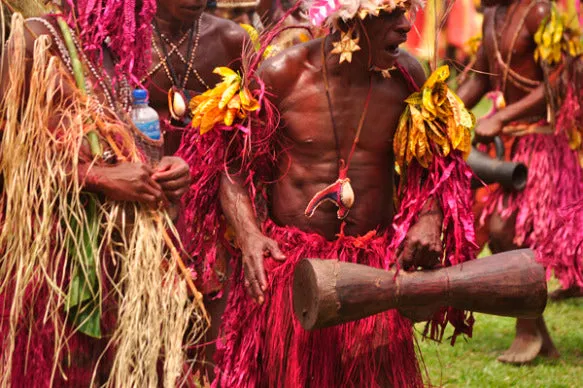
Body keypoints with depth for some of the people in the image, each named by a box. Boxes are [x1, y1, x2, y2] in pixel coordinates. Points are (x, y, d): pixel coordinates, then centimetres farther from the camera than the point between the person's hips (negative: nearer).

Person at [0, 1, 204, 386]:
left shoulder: (121, 52, 16)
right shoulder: (36, 40, -6)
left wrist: (166, 166, 0)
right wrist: (100, 177, -20)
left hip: (126, 243, 7)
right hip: (54, 239, -7)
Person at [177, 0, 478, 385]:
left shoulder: (406, 75, -3)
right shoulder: (280, 75, -10)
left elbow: (432, 163, 10)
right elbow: (231, 166, -3)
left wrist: (429, 216, -9)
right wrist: (248, 234, -19)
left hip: (374, 267, 2)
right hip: (286, 263, -2)